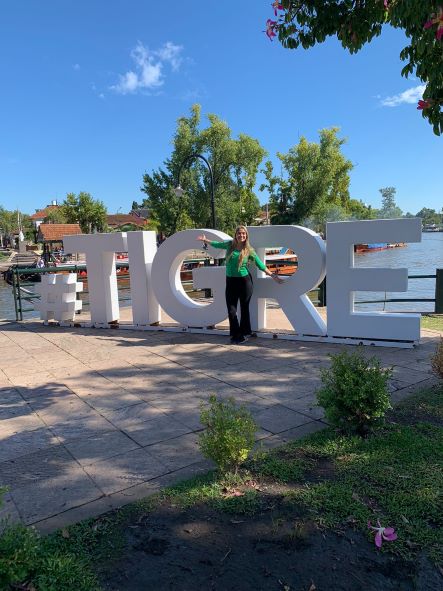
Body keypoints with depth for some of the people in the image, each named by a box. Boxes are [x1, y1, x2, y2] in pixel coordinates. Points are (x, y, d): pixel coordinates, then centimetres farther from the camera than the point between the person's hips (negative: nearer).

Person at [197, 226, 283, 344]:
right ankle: (235, 334, 15)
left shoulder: (249, 250, -3)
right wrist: (205, 240, 22)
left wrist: (272, 275, 0)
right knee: (231, 310, 1)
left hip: (244, 281, -2)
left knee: (244, 308, 7)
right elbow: (217, 244, 22)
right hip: (231, 281, 2)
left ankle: (245, 333, 20)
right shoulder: (230, 244, 2)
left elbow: (260, 264, 2)